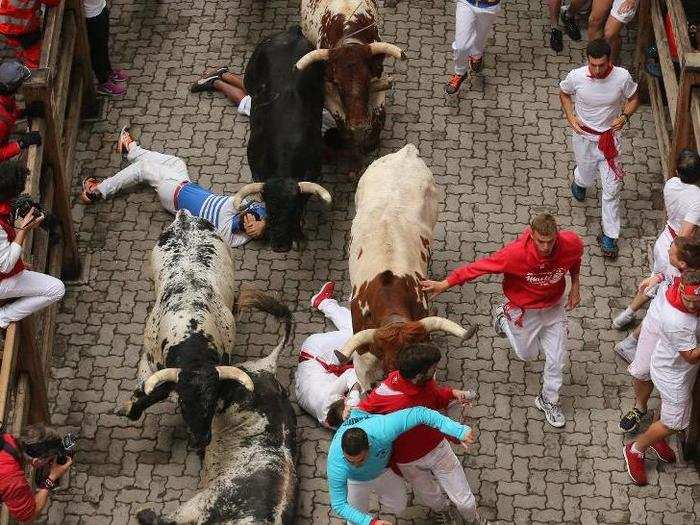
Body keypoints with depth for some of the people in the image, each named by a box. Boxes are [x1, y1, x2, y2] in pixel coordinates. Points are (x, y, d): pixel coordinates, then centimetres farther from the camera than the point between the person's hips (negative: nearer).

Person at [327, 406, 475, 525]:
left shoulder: (382, 431, -48)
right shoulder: (336, 464, -46)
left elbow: (419, 413, -42)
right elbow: (339, 505, -35)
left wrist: (460, 431, -44)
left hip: (384, 469, 2)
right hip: (356, 481, -2)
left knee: (397, 506, 20)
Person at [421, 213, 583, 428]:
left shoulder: (571, 244, -28)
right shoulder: (516, 253, -39)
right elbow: (480, 266, -28)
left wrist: (575, 286, -2)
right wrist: (444, 284, -24)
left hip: (554, 307, 3)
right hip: (524, 311, -3)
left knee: (556, 358, 11)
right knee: (527, 354, 20)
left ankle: (548, 400, 40)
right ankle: (504, 317, 46)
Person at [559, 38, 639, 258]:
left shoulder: (622, 77, -21)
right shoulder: (576, 77, -20)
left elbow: (633, 99, -1)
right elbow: (563, 93, 3)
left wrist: (625, 116, -20)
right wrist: (571, 118, -10)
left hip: (609, 138, 0)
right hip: (584, 136, 1)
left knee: (611, 188, 1)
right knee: (587, 177, 22)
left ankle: (609, 236, 15)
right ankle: (579, 181, 63)